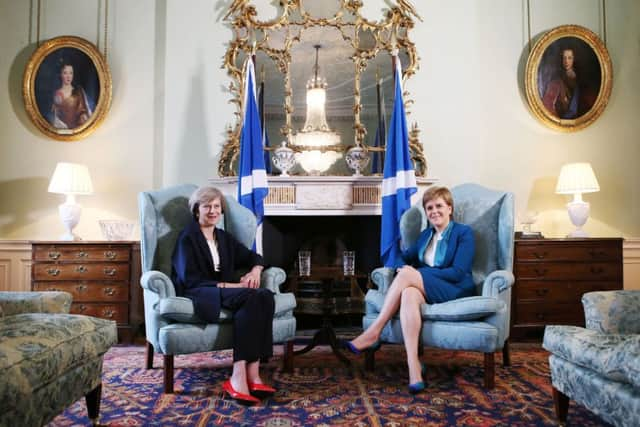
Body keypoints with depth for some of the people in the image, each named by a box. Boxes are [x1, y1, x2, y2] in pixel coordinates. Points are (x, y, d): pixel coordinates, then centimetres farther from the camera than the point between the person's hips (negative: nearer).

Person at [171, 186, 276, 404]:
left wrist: (255, 271, 0)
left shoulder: (224, 238, 20)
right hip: (197, 295, -6)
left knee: (265, 296, -28)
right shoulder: (187, 238, 0)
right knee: (251, 297, -35)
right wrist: (230, 285, -18)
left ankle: (246, 374, -34)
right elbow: (190, 280, -10)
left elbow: (254, 257, 25)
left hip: (225, 292, 6)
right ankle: (245, 375, -39)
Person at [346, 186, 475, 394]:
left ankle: (373, 333, -25)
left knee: (406, 274, -29)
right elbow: (406, 258, 14)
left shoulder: (464, 233, 1)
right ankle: (413, 365, -43)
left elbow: (458, 273, -11)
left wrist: (417, 272, -13)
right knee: (409, 294, -34)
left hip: (455, 291, -4)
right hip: (426, 289, 4)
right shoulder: (425, 234, 21)